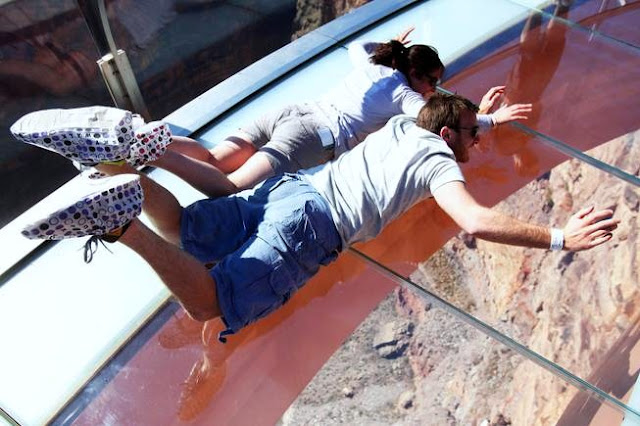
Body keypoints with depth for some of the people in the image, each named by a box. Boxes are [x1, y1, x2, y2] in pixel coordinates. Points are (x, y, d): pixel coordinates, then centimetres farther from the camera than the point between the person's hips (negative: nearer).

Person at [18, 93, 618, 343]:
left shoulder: (402, 123, 23)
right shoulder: (438, 162, 0)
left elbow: (445, 116, 49)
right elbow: (476, 223, -14)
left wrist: (482, 116, 55)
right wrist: (559, 239, -6)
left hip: (289, 186, 8)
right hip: (313, 223, -8)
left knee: (179, 230, 16)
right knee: (208, 305, -13)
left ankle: (111, 158, -3)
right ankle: (125, 224, -29)